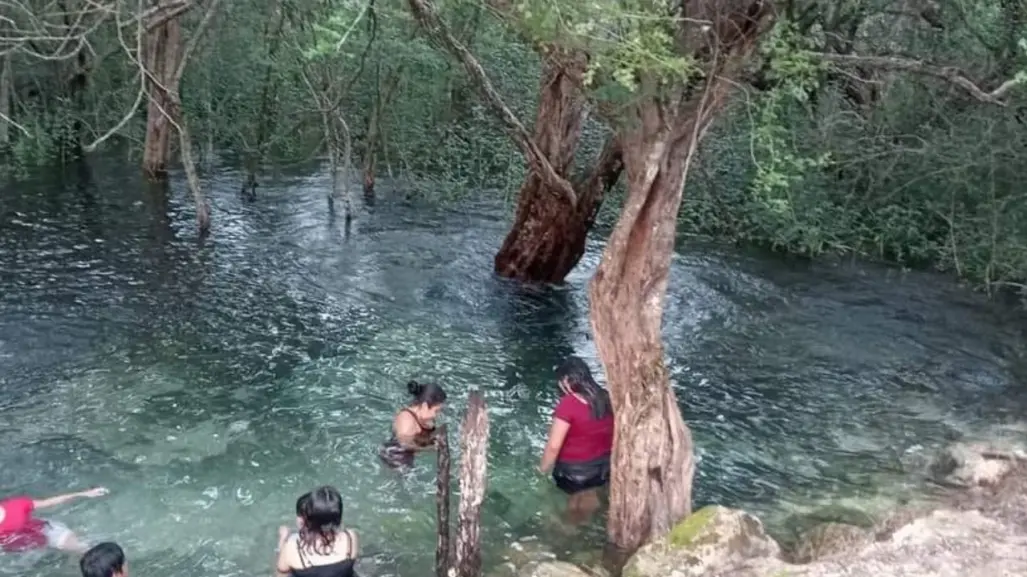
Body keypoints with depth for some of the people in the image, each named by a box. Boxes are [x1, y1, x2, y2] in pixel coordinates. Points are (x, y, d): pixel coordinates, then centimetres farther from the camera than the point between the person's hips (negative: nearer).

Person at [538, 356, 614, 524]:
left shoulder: (568, 404, -25)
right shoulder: (606, 399, -7)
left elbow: (554, 446, -23)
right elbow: (615, 434, 4)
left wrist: (543, 470, -8)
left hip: (574, 471, -6)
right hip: (603, 468, 6)